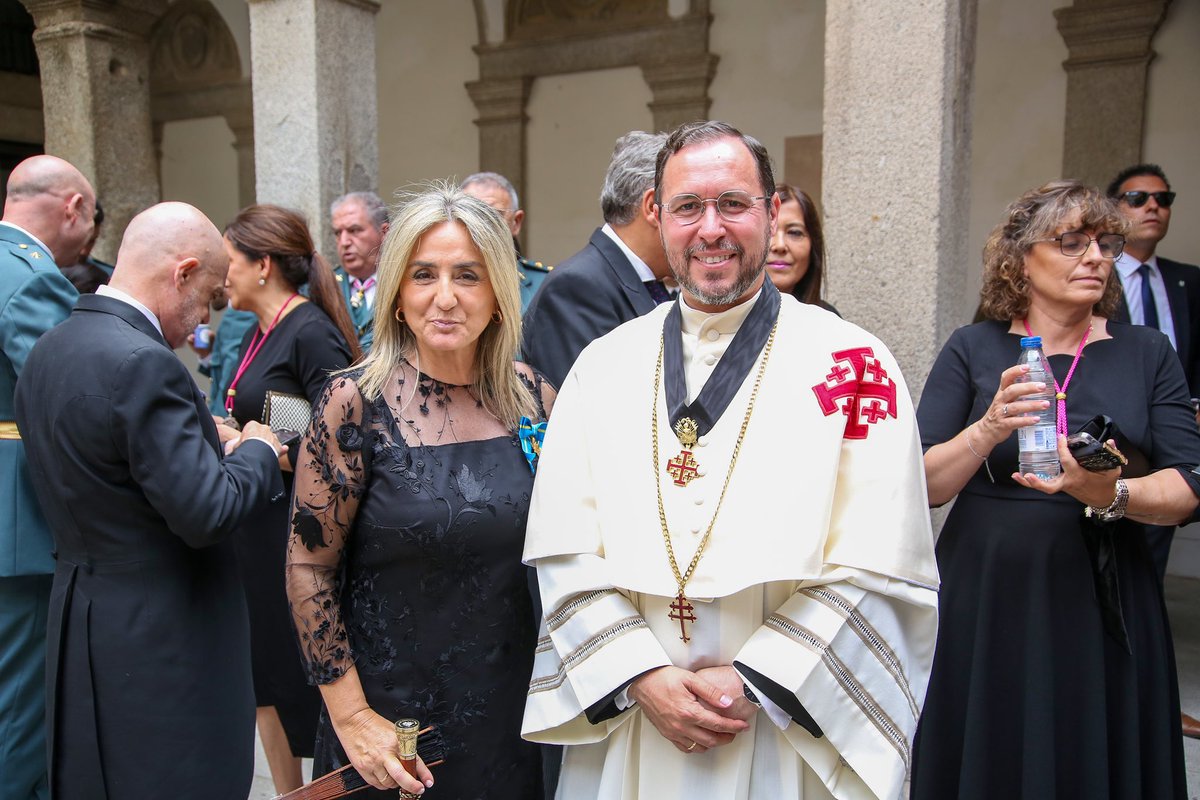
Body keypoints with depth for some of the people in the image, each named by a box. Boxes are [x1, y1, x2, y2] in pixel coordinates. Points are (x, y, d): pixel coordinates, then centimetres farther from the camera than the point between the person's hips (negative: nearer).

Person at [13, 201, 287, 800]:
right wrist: (257, 452, -7)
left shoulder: (44, 353, 6)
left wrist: (211, 448, 11)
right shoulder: (143, 363, -23)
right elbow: (208, 515, -25)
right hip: (163, 638, -9)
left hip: (78, 613, 9)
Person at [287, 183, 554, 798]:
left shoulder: (532, 397, -4)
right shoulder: (355, 403, -14)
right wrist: (352, 717, -12)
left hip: (514, 705, 4)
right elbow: (308, 567, -11)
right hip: (393, 714, -3)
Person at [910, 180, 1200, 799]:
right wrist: (988, 429, -23)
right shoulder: (974, 349, -1)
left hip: (1104, 603, 2)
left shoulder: (1146, 353, 4)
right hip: (984, 602, -1)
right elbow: (925, 486, -6)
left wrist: (1111, 495, -22)